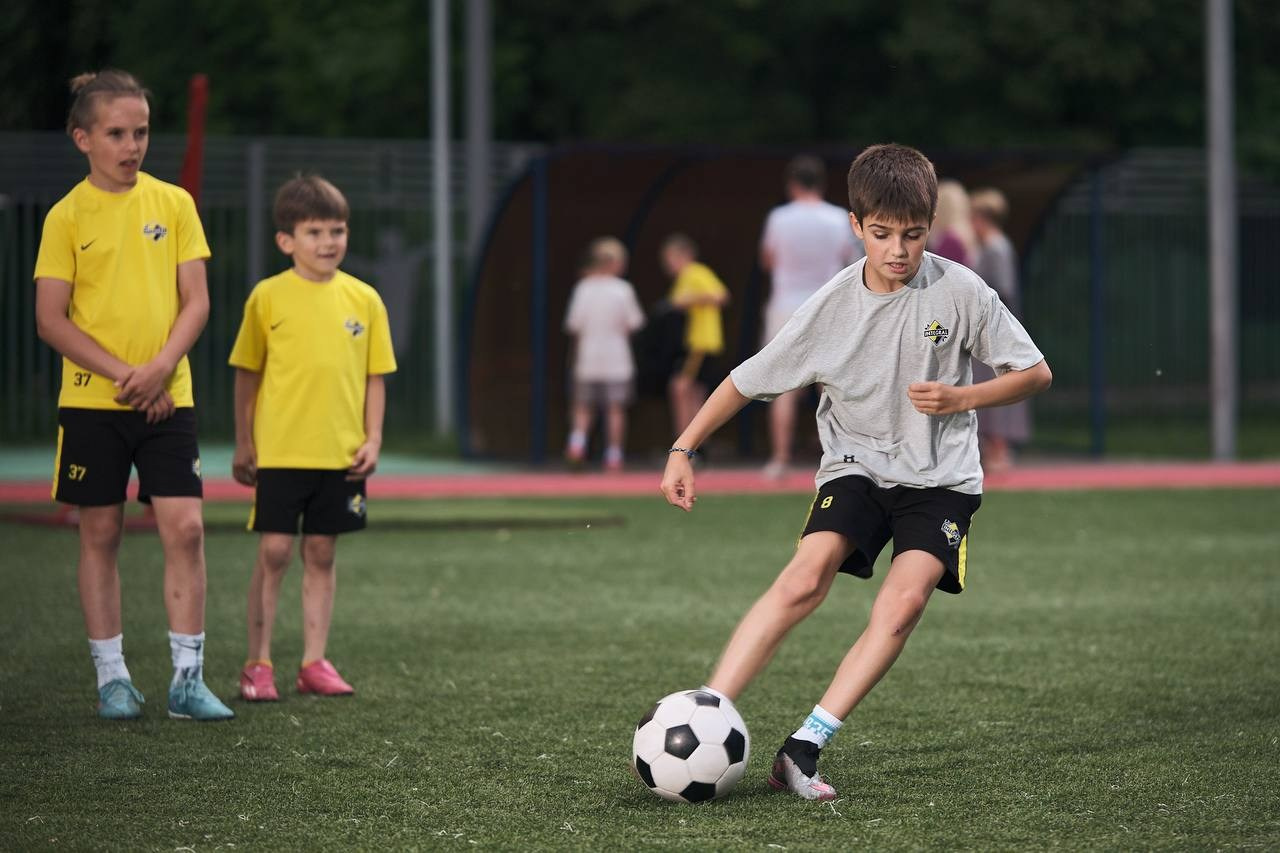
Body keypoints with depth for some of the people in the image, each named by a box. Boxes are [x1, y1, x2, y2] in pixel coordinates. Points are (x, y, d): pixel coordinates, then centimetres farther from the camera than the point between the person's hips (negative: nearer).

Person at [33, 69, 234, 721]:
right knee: (100, 534, 4)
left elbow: (196, 301, 3)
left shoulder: (173, 203, 4)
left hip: (167, 398, 1)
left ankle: (187, 678, -2)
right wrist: (122, 373, -13)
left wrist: (161, 367, -13)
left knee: (185, 527, -7)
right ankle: (111, 677, 12)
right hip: (91, 400, -1)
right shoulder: (66, 216, -1)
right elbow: (50, 320, -4)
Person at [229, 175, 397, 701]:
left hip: (341, 454, 3)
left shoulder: (363, 299, 4)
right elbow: (247, 374, 3)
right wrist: (243, 444, 3)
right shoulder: (268, 297, -3)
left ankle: (314, 662, 15)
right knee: (274, 552, -4)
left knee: (321, 553, 8)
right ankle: (258, 664, 4)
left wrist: (373, 438, 1)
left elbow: (375, 376, 10)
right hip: (280, 451, -3)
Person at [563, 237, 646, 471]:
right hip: (617, 359, -2)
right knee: (616, 408, 3)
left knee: (583, 406, 13)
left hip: (588, 358, 2)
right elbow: (633, 324, -3)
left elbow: (574, 326, -2)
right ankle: (614, 455, 1)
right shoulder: (623, 290, -7)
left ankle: (578, 439, -10)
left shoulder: (583, 288, -2)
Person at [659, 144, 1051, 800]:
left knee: (904, 602, -24)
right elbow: (747, 379, 1)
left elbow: (1034, 373, -2)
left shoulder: (960, 292, -11)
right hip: (856, 461, 1)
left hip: (941, 477, 0)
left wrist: (960, 399, -17)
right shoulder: (833, 305, -8)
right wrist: (683, 450, -3)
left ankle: (804, 748, -25)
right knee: (804, 579, -25)